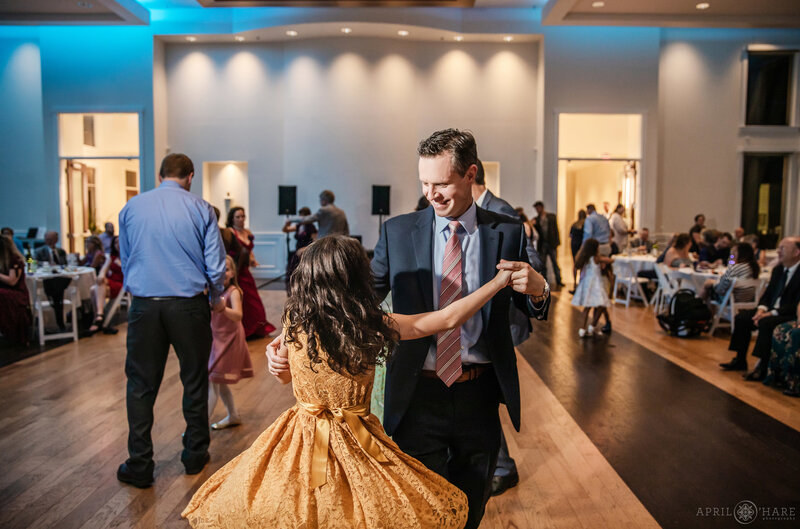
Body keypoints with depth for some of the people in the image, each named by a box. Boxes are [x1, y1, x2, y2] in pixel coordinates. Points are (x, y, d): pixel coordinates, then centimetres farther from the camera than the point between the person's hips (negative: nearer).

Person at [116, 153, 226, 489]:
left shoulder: (131, 208, 7)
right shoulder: (200, 209, -2)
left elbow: (125, 260, 16)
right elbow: (216, 264, -2)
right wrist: (216, 298, 15)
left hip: (144, 306, 2)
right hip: (189, 305, -1)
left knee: (141, 386, 10)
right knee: (195, 381, 13)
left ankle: (139, 466, 15)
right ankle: (195, 455, 25)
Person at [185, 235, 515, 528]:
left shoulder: (293, 320, -8)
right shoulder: (372, 326, -17)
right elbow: (448, 320, -10)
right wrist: (498, 282, -2)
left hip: (302, 436, 3)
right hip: (352, 442, -3)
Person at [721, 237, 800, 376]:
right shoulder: (778, 269, 12)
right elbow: (767, 294, 14)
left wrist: (771, 313, -26)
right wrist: (761, 309, -6)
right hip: (772, 311, 9)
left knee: (766, 323, -34)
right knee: (741, 317, -3)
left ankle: (762, 368, -27)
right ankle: (740, 361, 5)